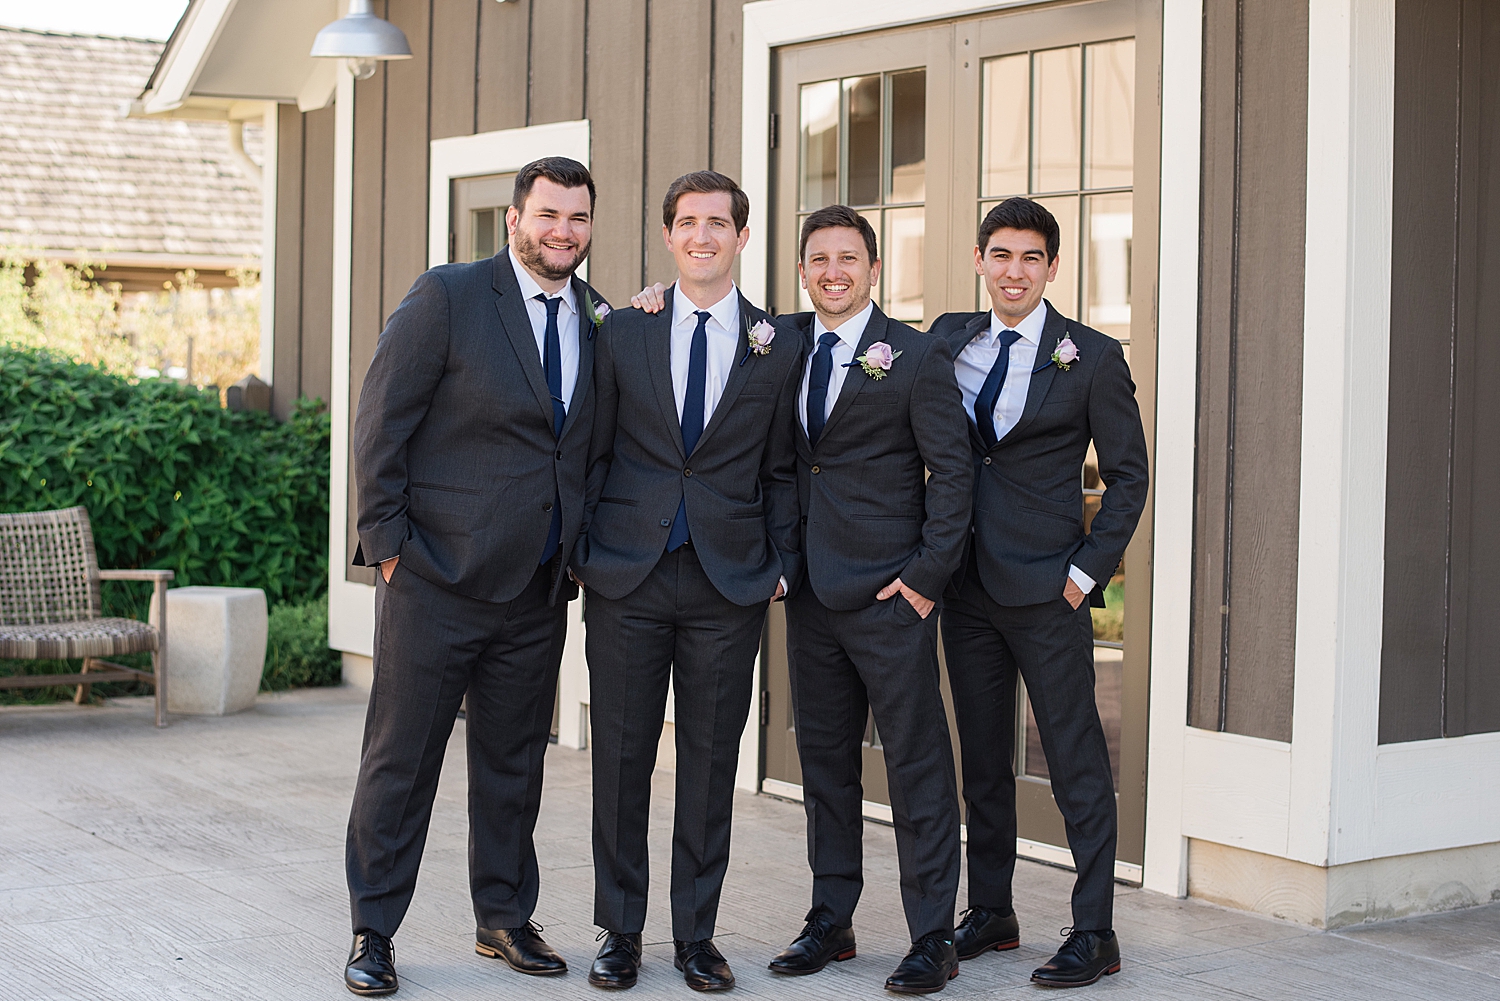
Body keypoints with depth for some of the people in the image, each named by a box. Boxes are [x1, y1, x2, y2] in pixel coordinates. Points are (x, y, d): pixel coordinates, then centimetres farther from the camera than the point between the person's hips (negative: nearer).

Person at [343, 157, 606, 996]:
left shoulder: (597, 318, 8)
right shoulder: (447, 298, -8)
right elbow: (382, 423, -8)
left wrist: (577, 552, 6)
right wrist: (389, 542, -10)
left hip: (539, 591, 5)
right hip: (439, 581, -5)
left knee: (515, 762, 14)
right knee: (401, 760, 3)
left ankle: (506, 919, 27)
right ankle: (374, 933, 14)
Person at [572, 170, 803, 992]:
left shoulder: (779, 347, 6)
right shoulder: (622, 332, 6)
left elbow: (781, 469, 8)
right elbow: (593, 452, 8)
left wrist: (781, 567, 1)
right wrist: (581, 549, 1)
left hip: (730, 584, 0)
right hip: (626, 579, 0)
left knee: (711, 763, 5)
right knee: (620, 758, 4)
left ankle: (696, 934, 17)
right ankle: (620, 932, 17)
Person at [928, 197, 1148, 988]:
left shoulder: (1092, 358, -4)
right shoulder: (948, 339, 8)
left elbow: (1128, 476, -2)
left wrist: (1087, 571, -9)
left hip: (1046, 589, -5)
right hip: (966, 583, 5)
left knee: (1076, 762, -1)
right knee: (982, 759, 13)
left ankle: (1095, 934, 5)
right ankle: (990, 914, 24)